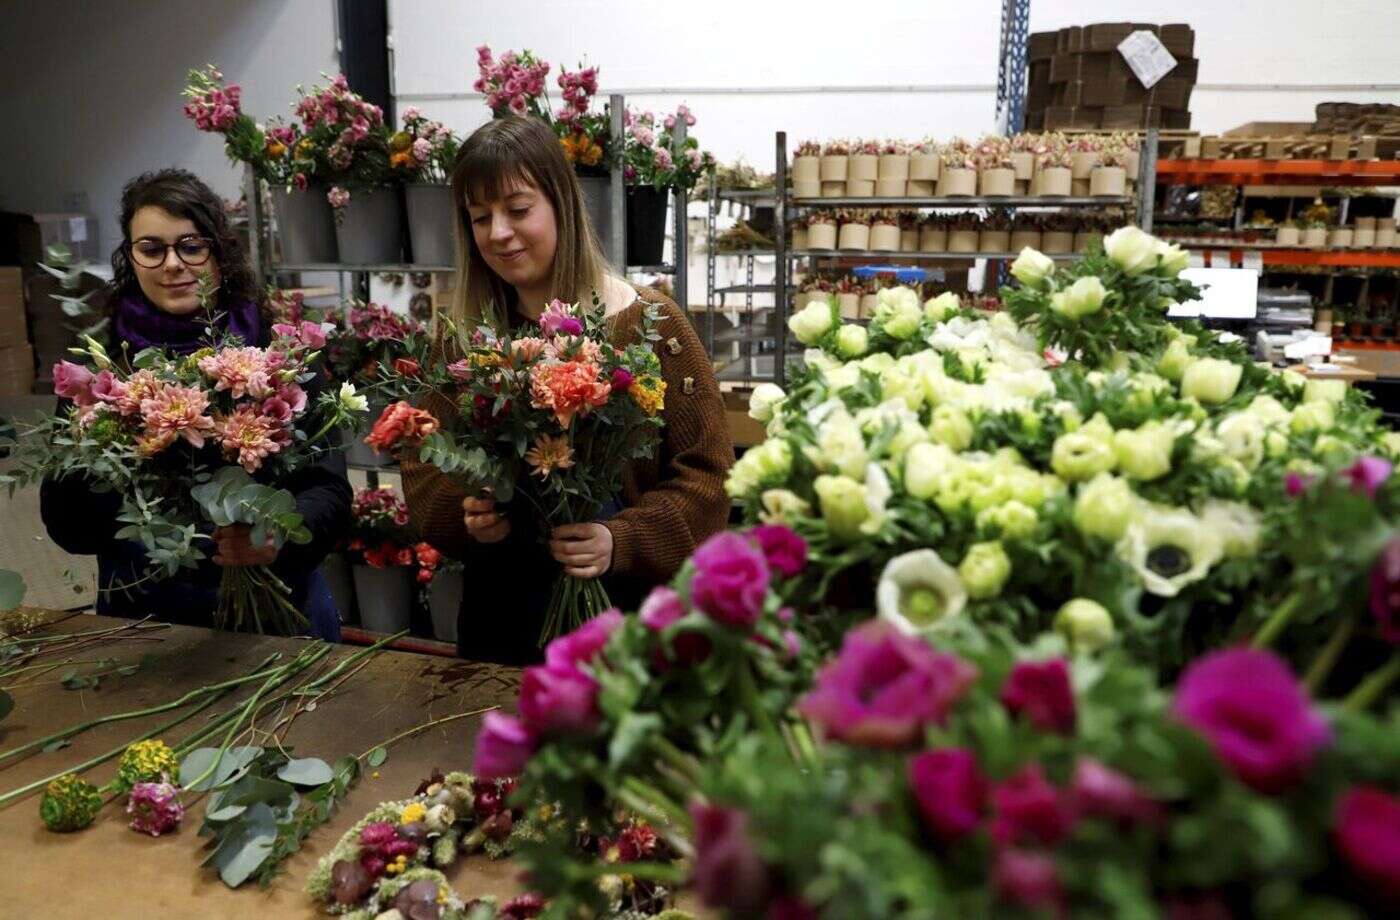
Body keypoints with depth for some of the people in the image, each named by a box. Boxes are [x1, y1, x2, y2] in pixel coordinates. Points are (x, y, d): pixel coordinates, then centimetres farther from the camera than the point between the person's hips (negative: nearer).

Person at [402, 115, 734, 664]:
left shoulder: (648, 325, -10)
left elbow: (707, 472, -10)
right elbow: (423, 474, 4)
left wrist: (621, 541, -23)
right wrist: (468, 515, -16)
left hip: (630, 610, -3)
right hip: (501, 614, 3)